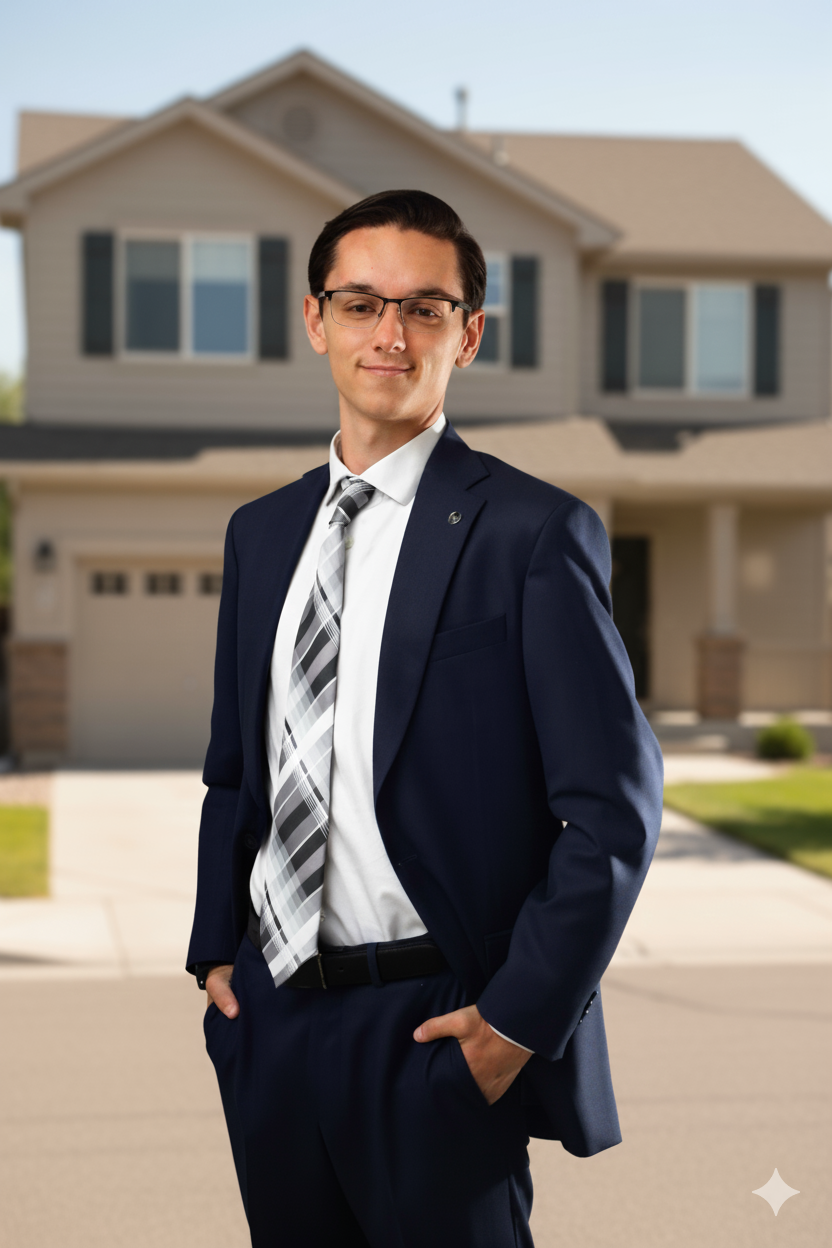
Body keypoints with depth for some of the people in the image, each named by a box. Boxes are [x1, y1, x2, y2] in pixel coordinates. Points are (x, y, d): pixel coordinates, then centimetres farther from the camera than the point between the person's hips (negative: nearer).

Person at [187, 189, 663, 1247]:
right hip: (269, 1012, 6)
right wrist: (215, 949, 8)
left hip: (435, 1031, -5)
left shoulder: (531, 532, -9)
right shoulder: (261, 532, 10)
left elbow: (614, 807, -11)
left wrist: (521, 1016, -13)